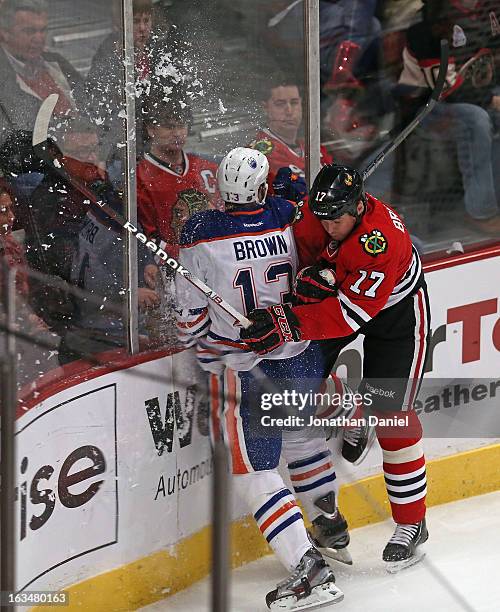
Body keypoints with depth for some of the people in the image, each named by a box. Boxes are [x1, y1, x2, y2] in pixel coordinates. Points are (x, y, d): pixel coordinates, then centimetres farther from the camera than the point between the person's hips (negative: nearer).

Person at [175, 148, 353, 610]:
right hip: (304, 357, 6)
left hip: (246, 370, -6)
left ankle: (309, 569, -12)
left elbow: (191, 313, -7)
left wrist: (202, 346, 13)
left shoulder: (200, 234, -16)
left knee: (255, 472, -1)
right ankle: (330, 526, 48)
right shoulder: (286, 216, -5)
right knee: (299, 437, 31)